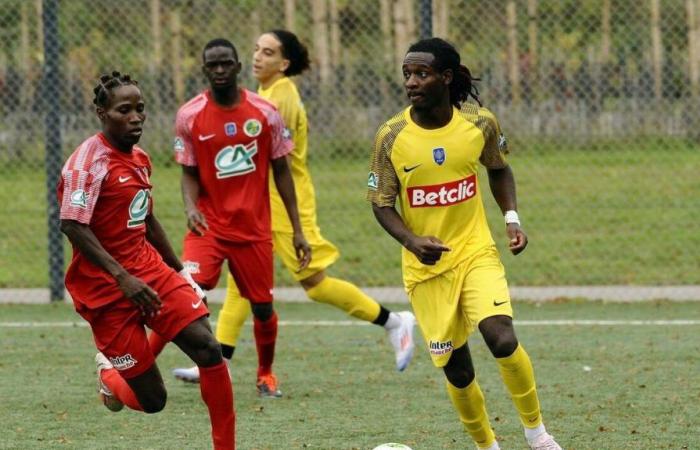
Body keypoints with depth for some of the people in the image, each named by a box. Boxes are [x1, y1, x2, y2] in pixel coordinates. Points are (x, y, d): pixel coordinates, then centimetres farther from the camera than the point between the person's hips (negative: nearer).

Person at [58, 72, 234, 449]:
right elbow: (72, 227, -23)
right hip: (105, 288, -7)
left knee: (207, 347, -13)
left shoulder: (139, 159, 11)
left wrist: (178, 269, 25)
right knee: (151, 400, -4)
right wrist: (122, 278, -28)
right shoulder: (88, 162, -15)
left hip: (149, 270, 7)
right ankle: (109, 374, 31)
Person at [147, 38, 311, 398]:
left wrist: (297, 230, 4)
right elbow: (189, 172, 4)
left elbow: (281, 170, 5)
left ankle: (266, 375, 35)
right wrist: (190, 207, -18)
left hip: (254, 229, 2)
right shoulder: (189, 116, -4)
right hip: (208, 226, -2)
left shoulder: (265, 113, -2)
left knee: (263, 307, 9)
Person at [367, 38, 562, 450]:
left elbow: (499, 169, 14)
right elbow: (382, 204, -3)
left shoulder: (480, 123, -7)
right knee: (456, 369, 4)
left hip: (476, 252, -1)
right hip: (426, 267, 1)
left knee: (502, 339, -23)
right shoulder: (392, 137, -10)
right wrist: (412, 241, -21)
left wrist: (512, 218, -1)